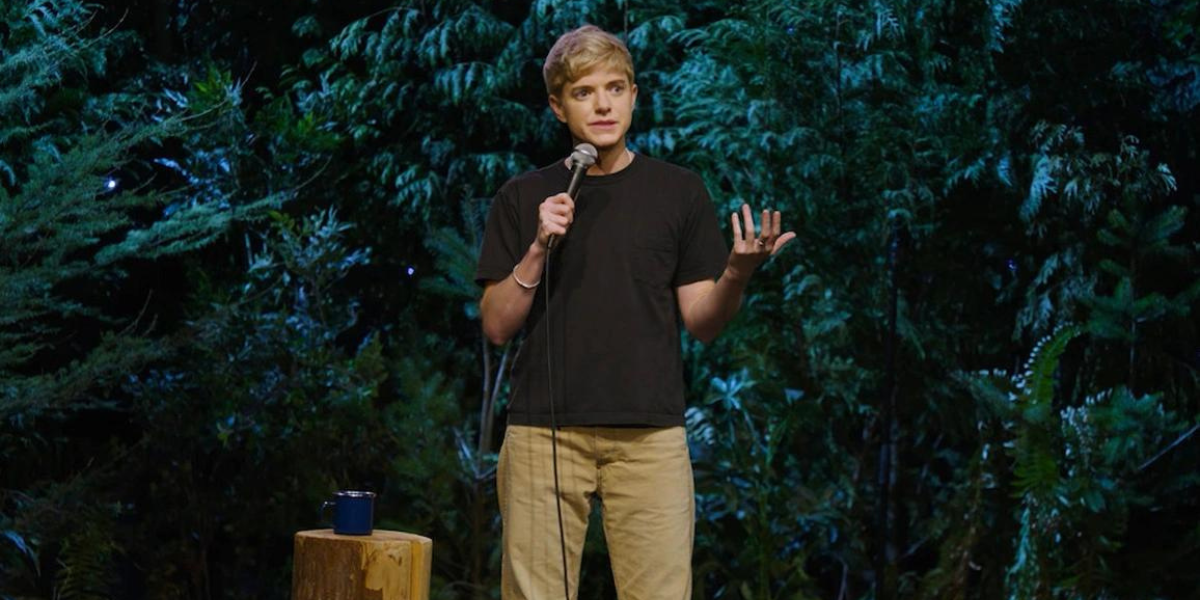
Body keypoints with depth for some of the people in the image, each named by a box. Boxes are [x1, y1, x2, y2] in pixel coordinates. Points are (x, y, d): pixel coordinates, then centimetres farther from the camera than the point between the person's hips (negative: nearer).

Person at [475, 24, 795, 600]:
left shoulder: (679, 191, 7)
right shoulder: (524, 197, 8)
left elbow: (702, 320, 4)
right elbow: (497, 325, 3)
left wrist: (738, 271, -16)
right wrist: (538, 248, -11)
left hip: (650, 434, 0)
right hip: (545, 432, 0)